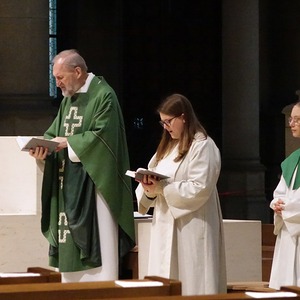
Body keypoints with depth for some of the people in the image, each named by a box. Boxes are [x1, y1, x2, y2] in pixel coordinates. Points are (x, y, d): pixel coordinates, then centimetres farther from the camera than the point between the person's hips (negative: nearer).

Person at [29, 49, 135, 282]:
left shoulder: (104, 96, -10)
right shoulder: (68, 99, 16)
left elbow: (103, 136, -19)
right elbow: (53, 133, 14)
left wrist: (68, 143, -16)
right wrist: (44, 149, -7)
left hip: (93, 185, -8)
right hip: (68, 186, 8)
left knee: (96, 244, -7)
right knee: (69, 248, 7)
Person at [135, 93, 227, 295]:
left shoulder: (203, 146, -8)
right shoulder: (168, 146, 18)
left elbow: (199, 189, -18)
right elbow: (156, 179, 15)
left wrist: (161, 188, -20)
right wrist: (150, 190, -9)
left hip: (191, 228, -8)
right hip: (166, 226, 8)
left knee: (190, 285, -6)